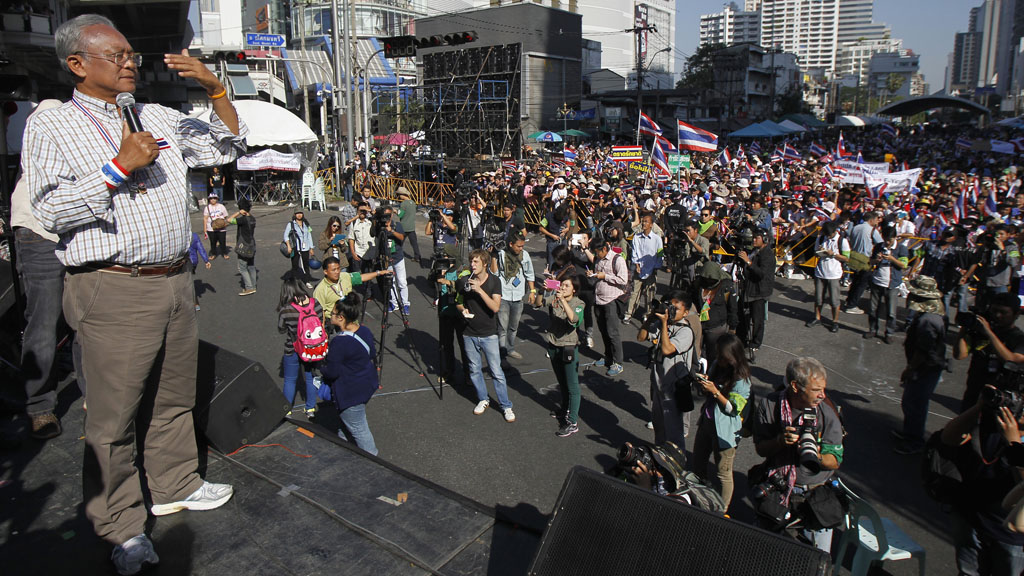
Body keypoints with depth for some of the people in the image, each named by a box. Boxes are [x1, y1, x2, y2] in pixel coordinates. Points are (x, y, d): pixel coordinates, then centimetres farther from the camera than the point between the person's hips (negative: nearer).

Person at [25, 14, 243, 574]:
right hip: (114, 292, -5)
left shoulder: (159, 117, 16)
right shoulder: (50, 126, 1)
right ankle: (122, 526, 18)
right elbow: (52, 211, -10)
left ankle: (175, 486, 35)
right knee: (114, 416, 2)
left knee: (175, 399, 17)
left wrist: (215, 90, 6)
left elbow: (226, 148, 18)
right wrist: (120, 167, -15)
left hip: (175, 282, 6)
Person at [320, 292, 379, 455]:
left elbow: (331, 372, -23)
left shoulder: (340, 343, -31)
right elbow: (372, 355, 7)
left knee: (358, 429, 9)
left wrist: (322, 366, -2)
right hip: (367, 385, 9)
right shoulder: (365, 331, -6)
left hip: (351, 393, -9)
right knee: (346, 419, 31)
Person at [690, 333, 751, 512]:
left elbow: (734, 409, -19)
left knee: (723, 473, 9)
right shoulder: (717, 365, -1)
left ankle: (722, 511, 28)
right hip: (707, 422, 8)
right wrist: (704, 384, -11)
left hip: (724, 431, -8)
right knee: (698, 463, 23)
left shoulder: (741, 380, -22)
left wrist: (715, 391, -26)